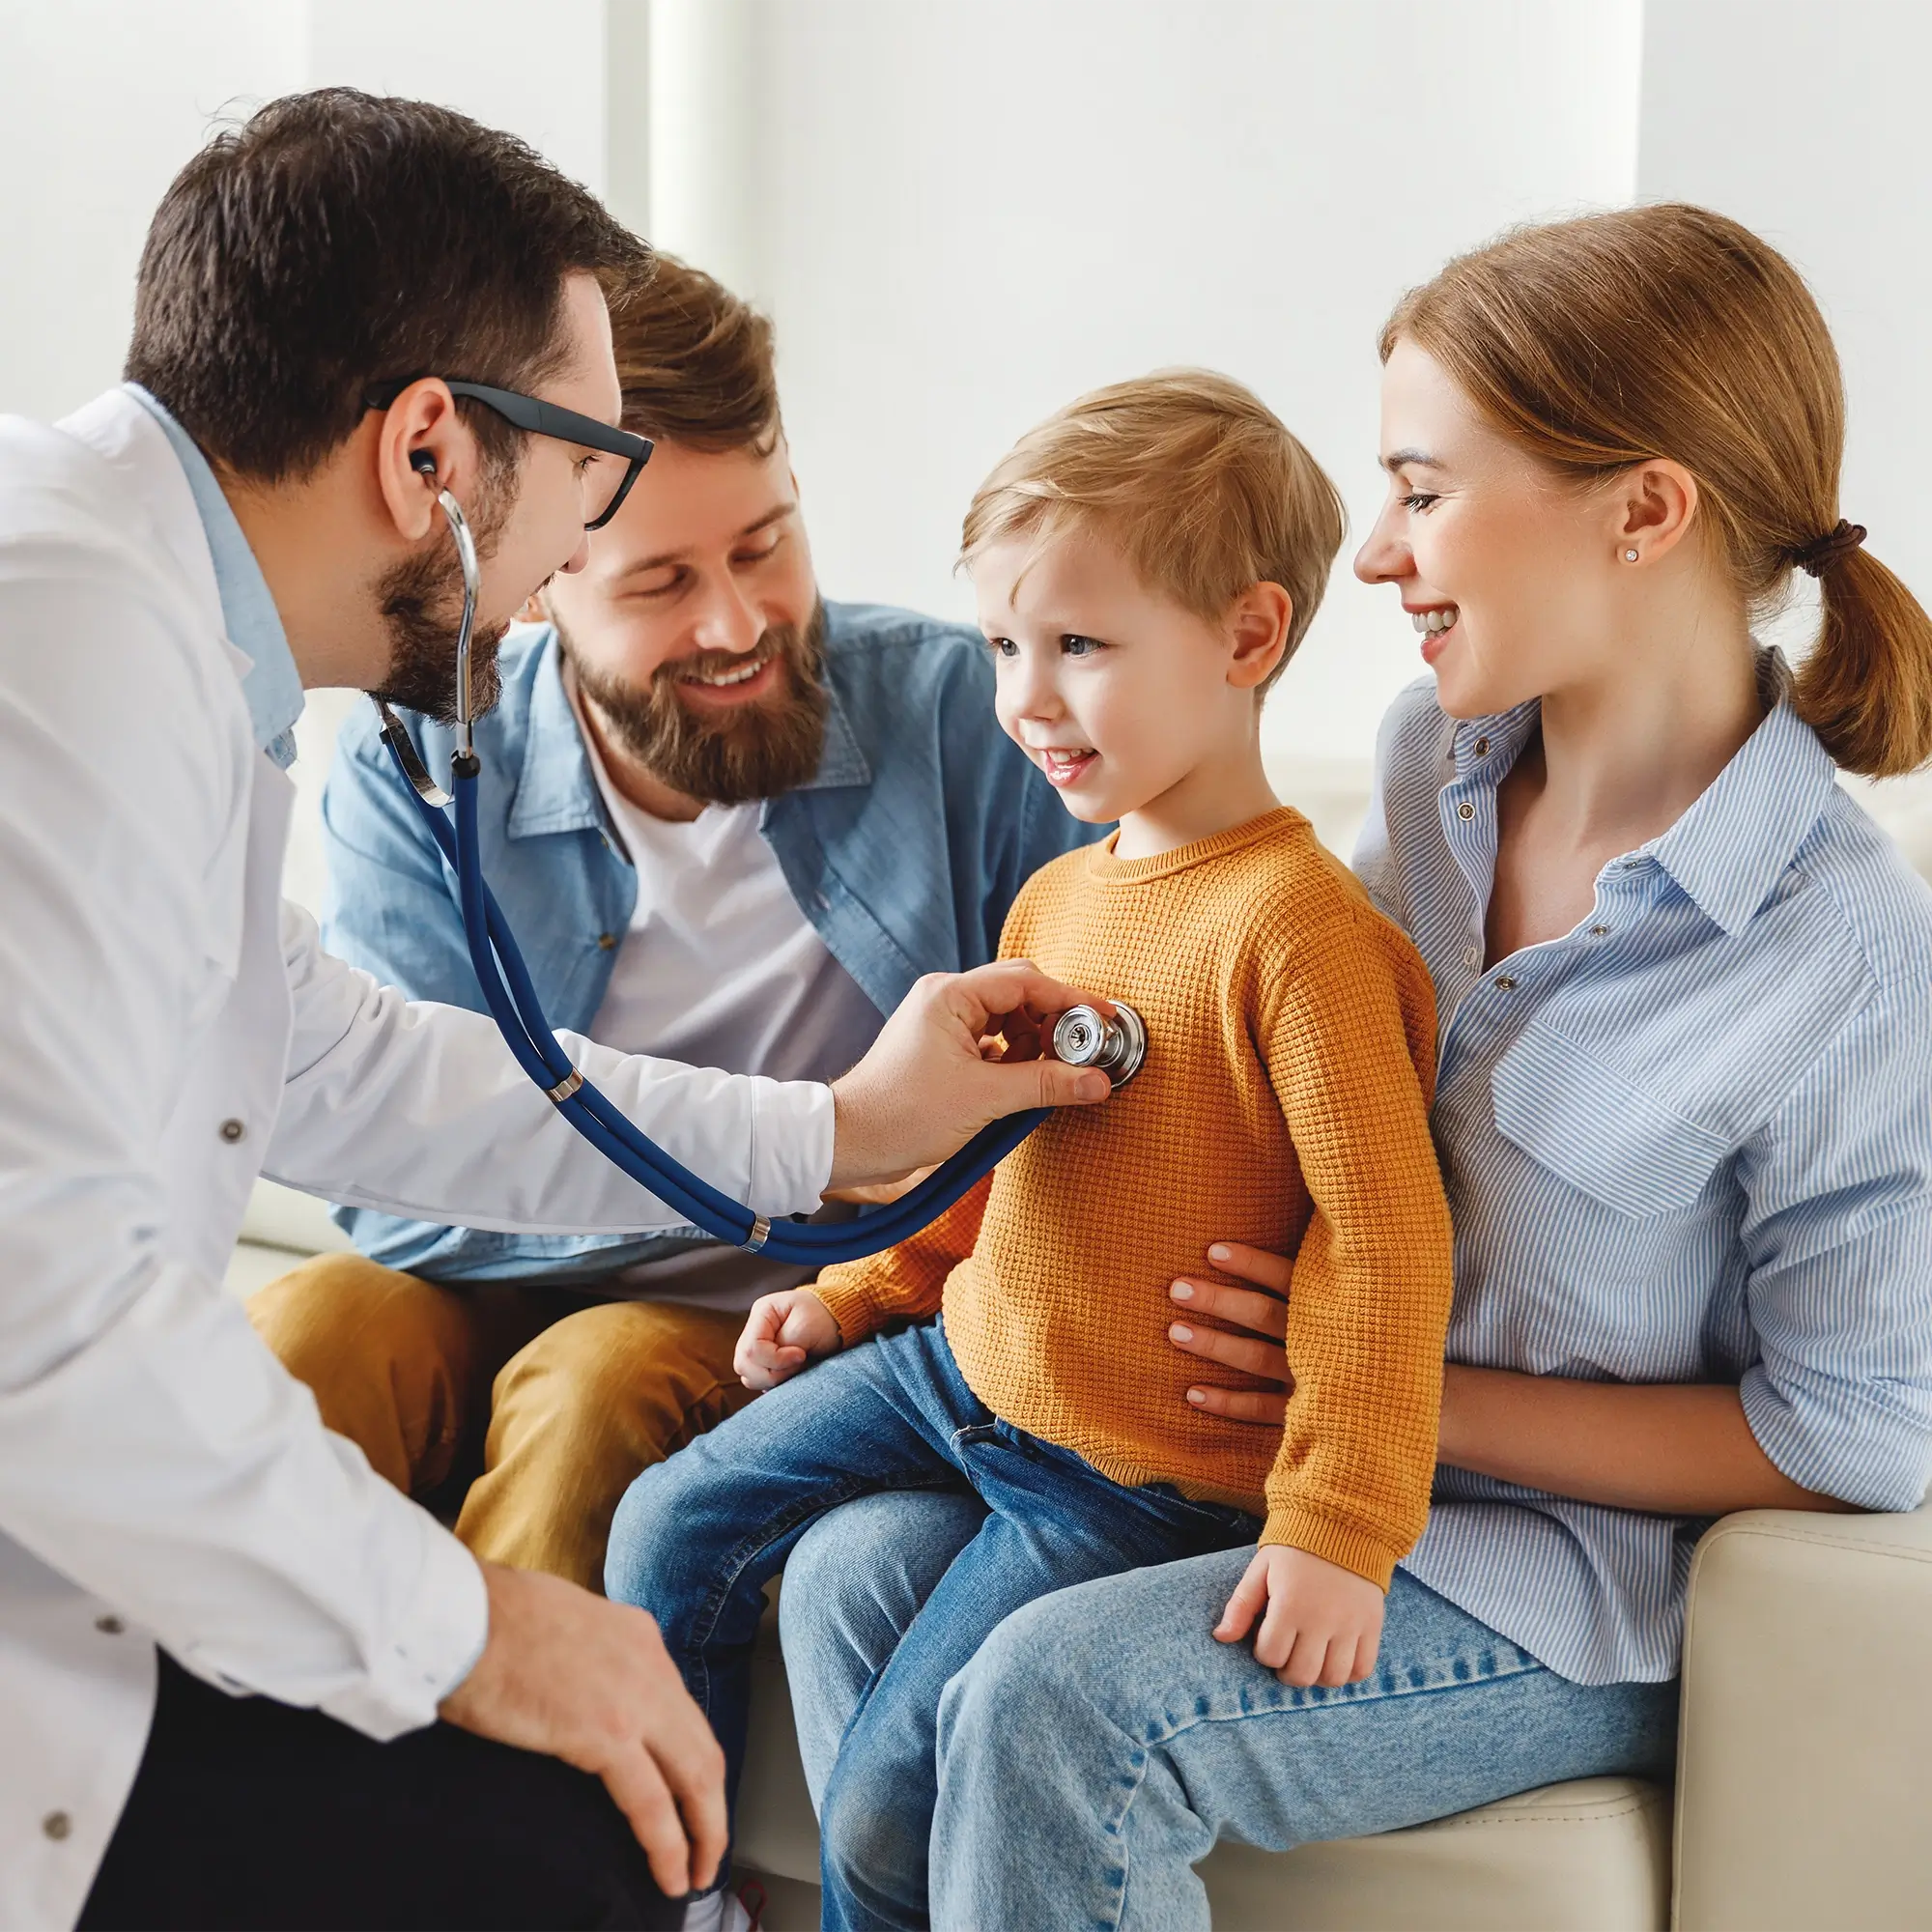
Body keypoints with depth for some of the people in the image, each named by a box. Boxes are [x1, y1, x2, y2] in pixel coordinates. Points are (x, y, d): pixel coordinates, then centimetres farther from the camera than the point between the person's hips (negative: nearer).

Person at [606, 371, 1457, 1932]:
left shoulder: (1299, 926, -23)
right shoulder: (1059, 896, 5)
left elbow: (1385, 1237, -25)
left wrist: (1336, 1524, -26)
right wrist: (861, 1291, 20)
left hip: (1128, 1475, -9)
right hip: (961, 1361, 9)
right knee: (672, 1527, 14)